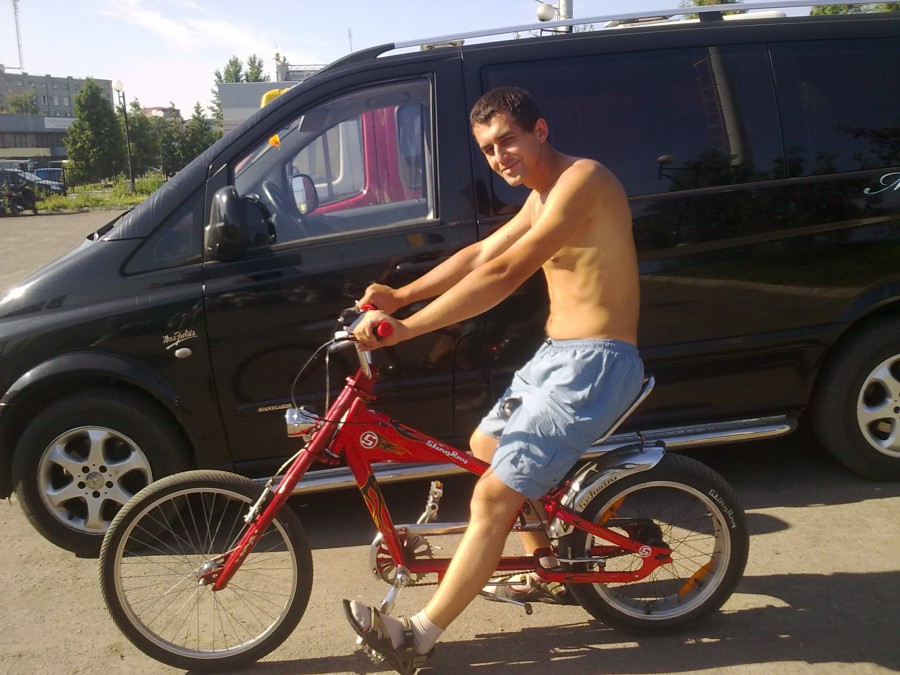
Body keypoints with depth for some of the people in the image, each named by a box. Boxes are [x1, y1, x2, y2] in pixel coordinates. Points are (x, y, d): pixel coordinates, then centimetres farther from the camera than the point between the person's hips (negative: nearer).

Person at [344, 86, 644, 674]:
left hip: (596, 364, -10)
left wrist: (406, 329, -28)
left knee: (493, 496, -12)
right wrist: (401, 296, 5)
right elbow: (480, 254, 16)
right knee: (484, 448, 21)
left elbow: (505, 273, -27)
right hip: (557, 355, 11)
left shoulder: (582, 179, -17)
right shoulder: (542, 196, 15)